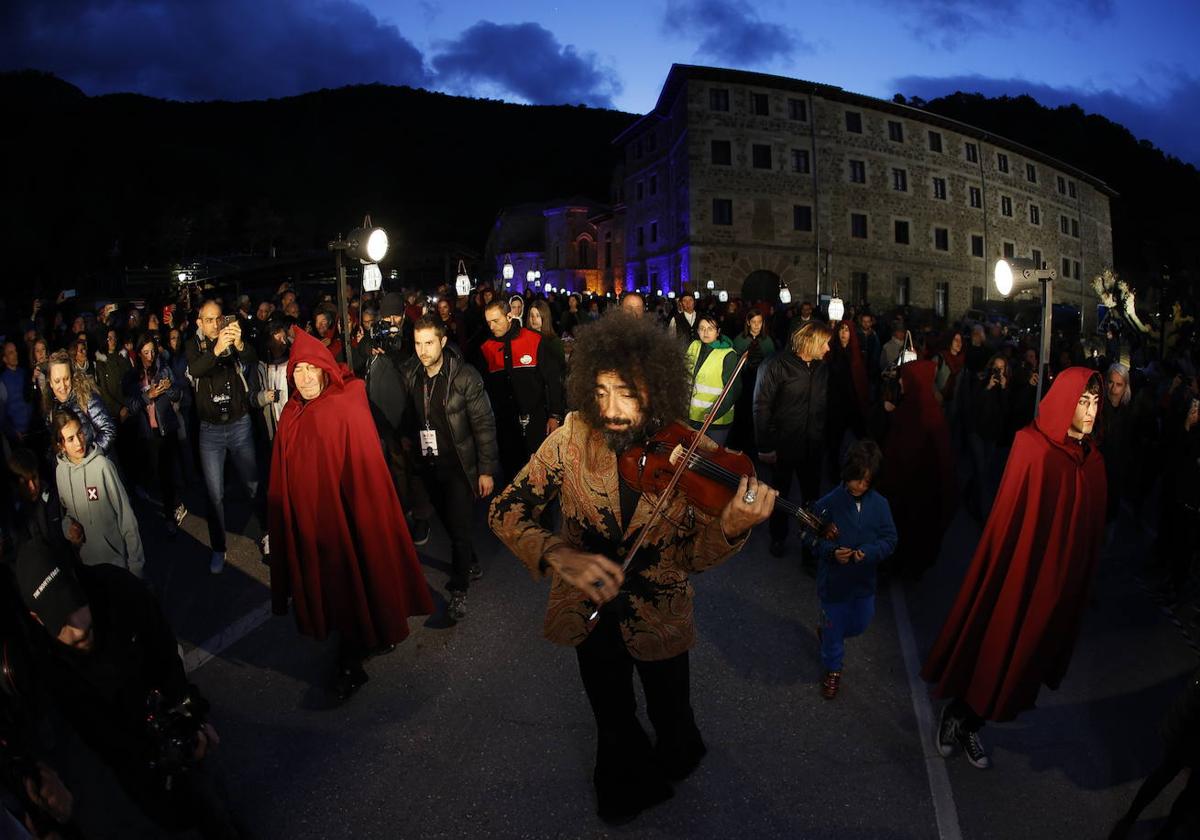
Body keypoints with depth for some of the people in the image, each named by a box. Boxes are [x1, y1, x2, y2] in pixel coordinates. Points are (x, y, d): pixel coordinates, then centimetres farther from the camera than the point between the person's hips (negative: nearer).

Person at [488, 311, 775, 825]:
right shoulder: (573, 437, -20)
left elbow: (692, 557, -17)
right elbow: (505, 511, -19)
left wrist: (731, 527, -39)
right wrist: (558, 554, -37)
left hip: (658, 618, 0)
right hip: (590, 611, 1)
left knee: (670, 717, 25)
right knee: (613, 720, 25)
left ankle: (676, 763, 62)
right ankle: (627, 787, 58)